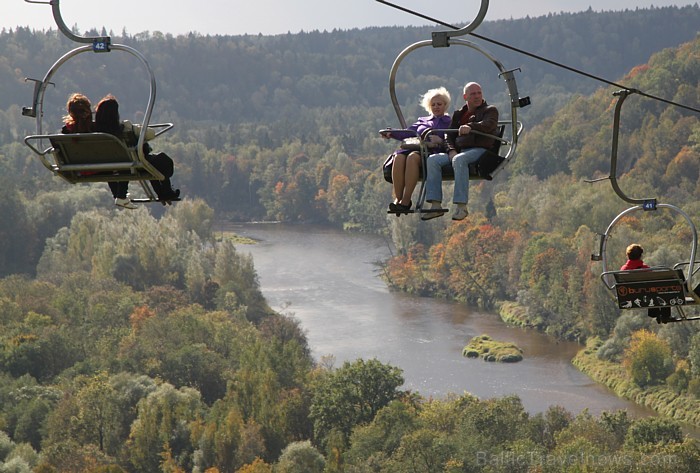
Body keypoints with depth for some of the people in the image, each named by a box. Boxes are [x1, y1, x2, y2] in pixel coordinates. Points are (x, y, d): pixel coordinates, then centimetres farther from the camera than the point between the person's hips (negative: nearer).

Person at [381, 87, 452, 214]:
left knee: (412, 157, -38)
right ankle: (397, 198, -34)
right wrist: (391, 133, 1)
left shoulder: (449, 122, 22)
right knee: (399, 157, -32)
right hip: (414, 147, 4)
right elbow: (408, 132, 20)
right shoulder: (423, 120, 36)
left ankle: (406, 200, -40)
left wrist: (440, 141, -20)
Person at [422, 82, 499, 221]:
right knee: (433, 160, -20)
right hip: (458, 151, 6)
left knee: (459, 160, -38)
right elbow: (450, 135, 18)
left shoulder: (490, 110, 11)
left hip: (479, 150, -6)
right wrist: (451, 150, -4)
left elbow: (488, 125, -12)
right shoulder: (459, 114, 26)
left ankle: (461, 206, -43)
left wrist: (470, 127, -32)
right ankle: (436, 205, -26)